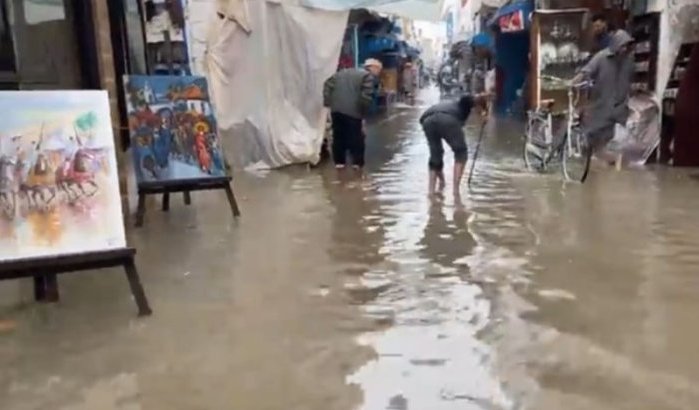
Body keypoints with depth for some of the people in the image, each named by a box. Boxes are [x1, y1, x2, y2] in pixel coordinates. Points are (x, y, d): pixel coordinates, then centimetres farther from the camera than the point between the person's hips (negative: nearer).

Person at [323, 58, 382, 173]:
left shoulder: (343, 72, 23)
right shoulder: (368, 77, 0)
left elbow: (328, 83, 16)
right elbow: (366, 96, -14)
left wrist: (327, 101, 13)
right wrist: (364, 113, -3)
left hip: (336, 109, 6)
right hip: (353, 111, -6)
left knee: (338, 136, 13)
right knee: (356, 138, 5)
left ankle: (339, 161, 17)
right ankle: (358, 162, 7)